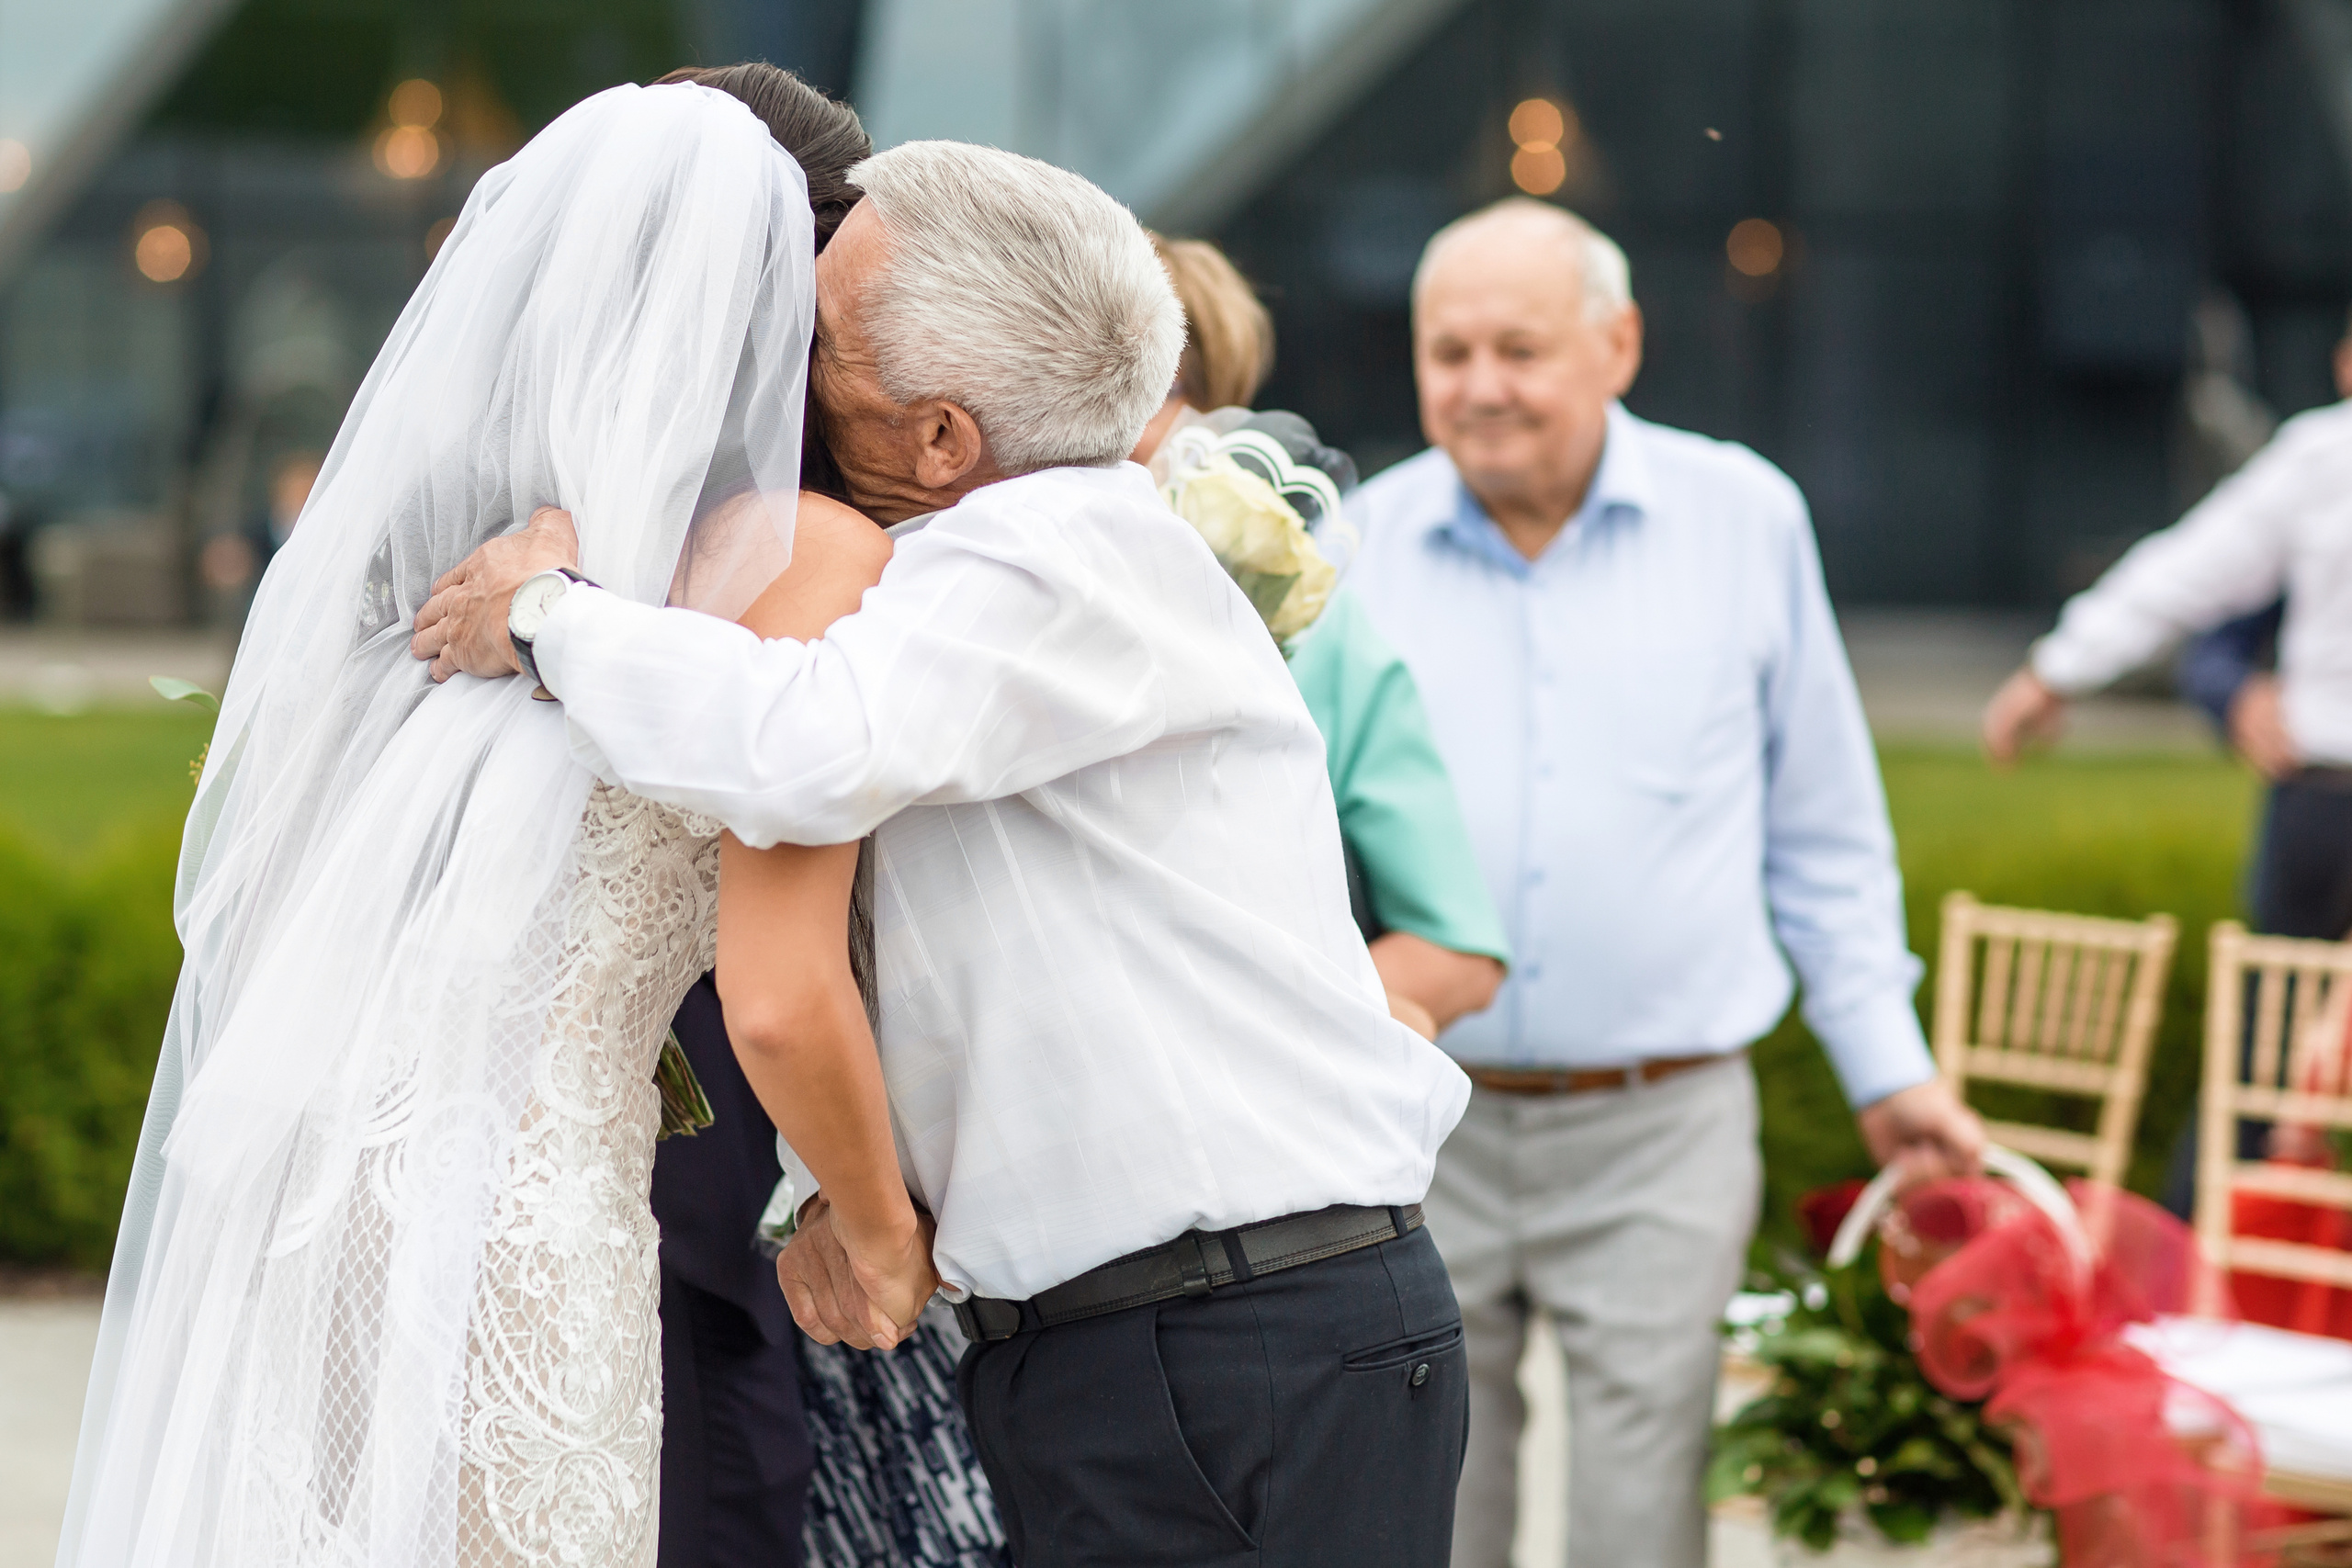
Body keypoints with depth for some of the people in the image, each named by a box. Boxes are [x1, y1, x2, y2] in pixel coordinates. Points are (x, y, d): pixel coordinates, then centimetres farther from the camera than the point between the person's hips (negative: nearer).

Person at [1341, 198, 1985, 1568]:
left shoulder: (1745, 519, 3)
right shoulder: (1364, 543, 3)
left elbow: (1825, 827, 10)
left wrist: (1889, 1066, 8)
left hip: (1659, 1139, -1)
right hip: (1414, 1130, 1)